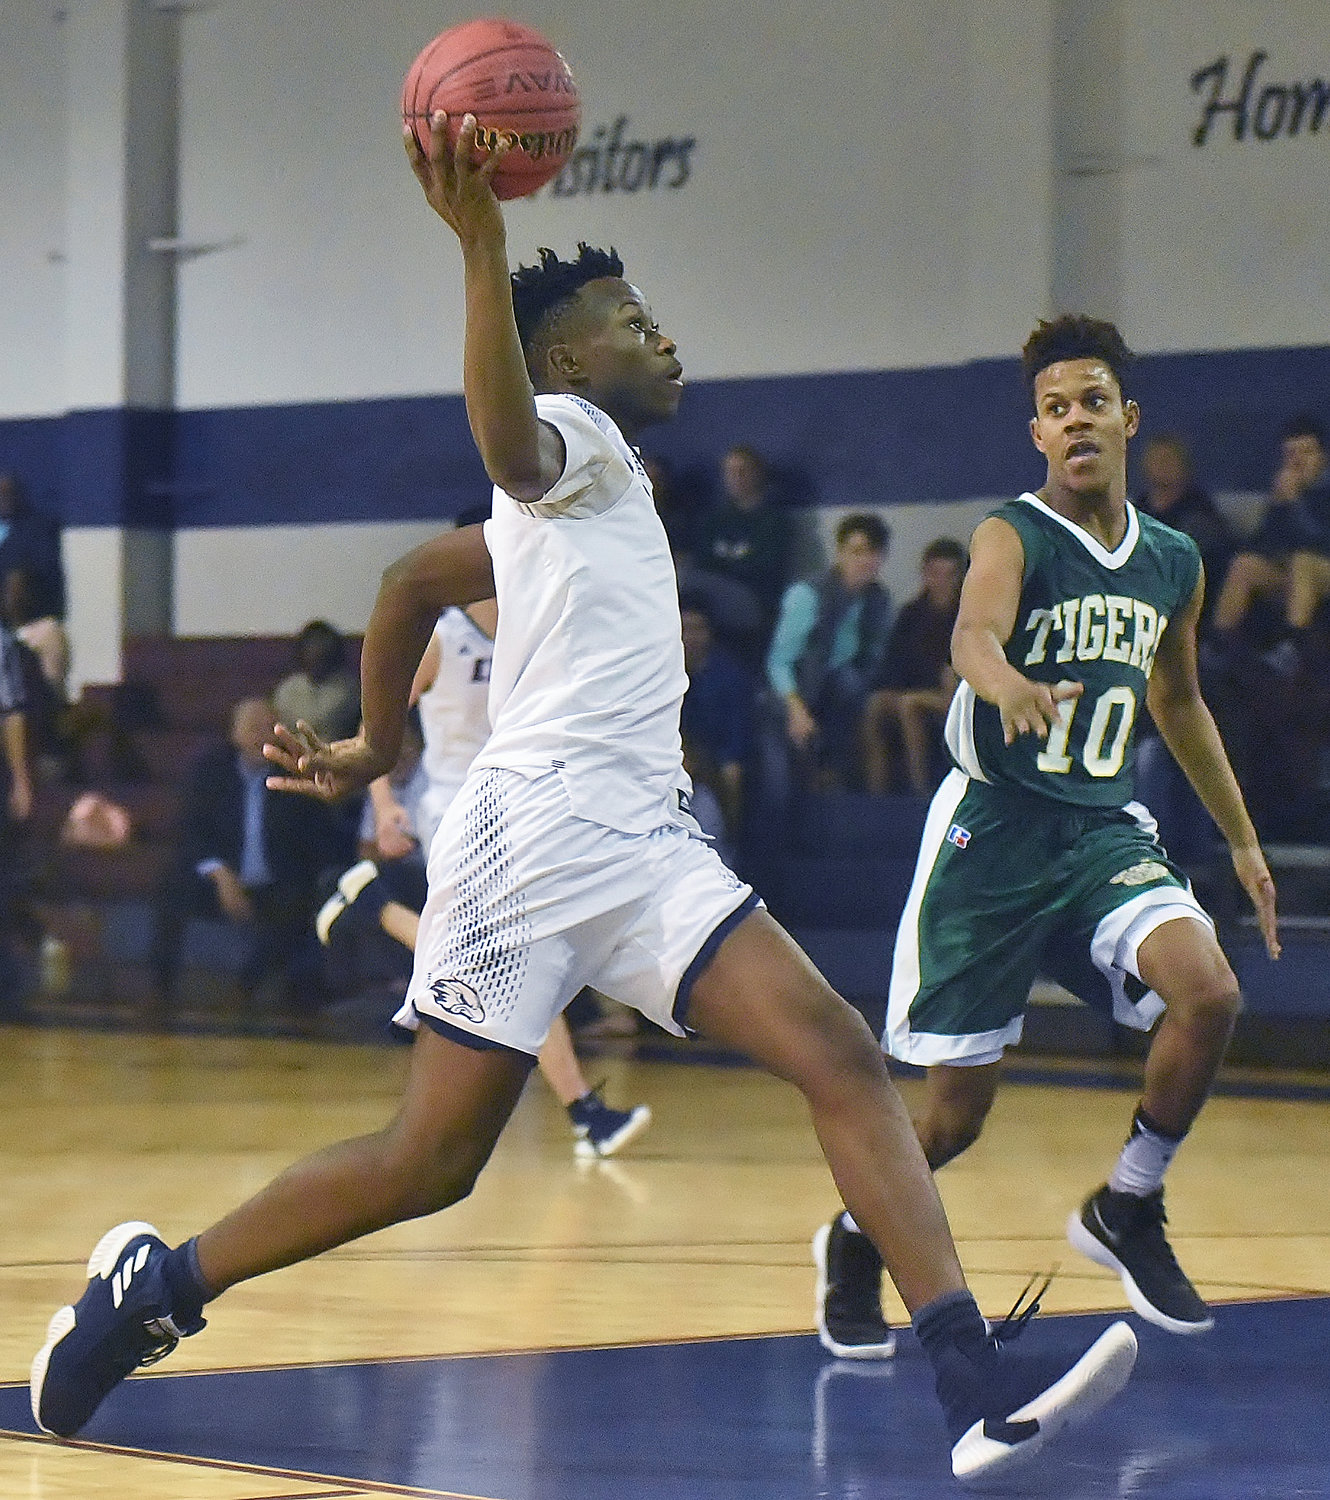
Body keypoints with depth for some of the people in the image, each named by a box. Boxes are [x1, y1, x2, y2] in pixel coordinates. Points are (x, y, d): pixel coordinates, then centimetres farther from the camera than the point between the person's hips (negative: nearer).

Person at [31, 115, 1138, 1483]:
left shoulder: (605, 486, 26)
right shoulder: (572, 436, -1)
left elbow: (416, 579, 33)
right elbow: (509, 448, -27)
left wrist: (377, 744, 39)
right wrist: (480, 244, -39)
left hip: (640, 844, 8)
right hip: (544, 825, -8)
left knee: (840, 1061, -10)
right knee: (433, 1157, -6)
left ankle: (977, 1385, -20)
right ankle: (160, 1280, 13)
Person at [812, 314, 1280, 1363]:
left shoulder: (1175, 564, 7)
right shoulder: (1014, 537, -11)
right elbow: (973, 632, -34)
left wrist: (1242, 839, 24)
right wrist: (1010, 686, -57)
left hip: (1107, 827, 4)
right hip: (993, 830, -4)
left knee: (1209, 993, -24)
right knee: (956, 1115, -2)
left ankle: (1128, 1209, -1)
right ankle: (857, 1241, 29)